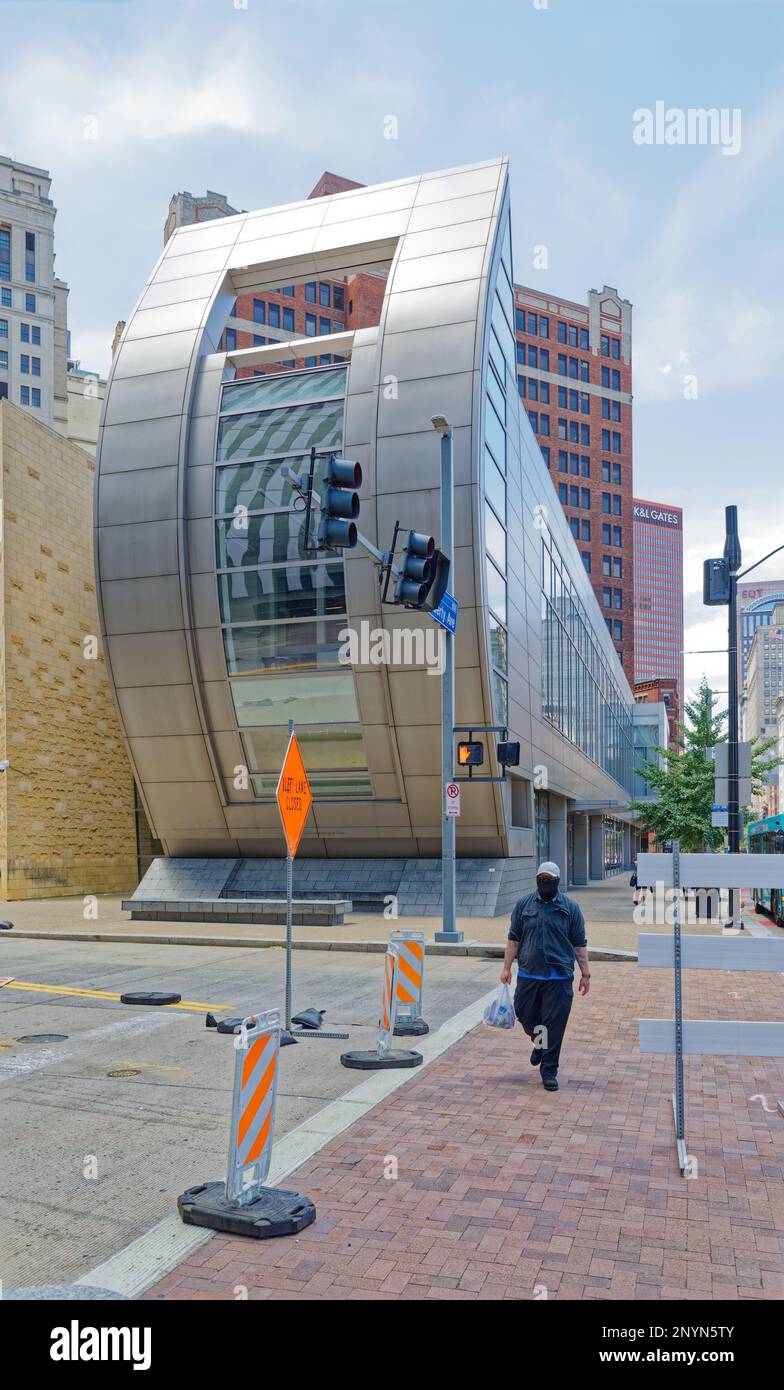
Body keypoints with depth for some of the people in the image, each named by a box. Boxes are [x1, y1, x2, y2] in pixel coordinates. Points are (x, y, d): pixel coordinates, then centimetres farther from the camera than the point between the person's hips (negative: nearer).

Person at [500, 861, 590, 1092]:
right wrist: (507, 967, 5)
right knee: (525, 1015, 10)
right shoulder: (524, 904, 5)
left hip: (559, 978, -2)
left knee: (554, 1025, 0)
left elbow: (579, 944, 4)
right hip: (528, 975, 2)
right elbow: (514, 939, 8)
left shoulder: (570, 907, 1)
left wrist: (585, 973, 2)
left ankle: (549, 1070, 14)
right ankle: (541, 1043, 42)